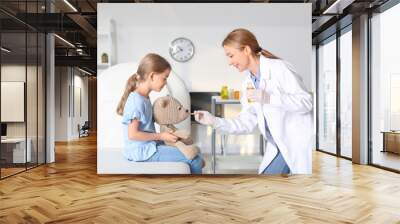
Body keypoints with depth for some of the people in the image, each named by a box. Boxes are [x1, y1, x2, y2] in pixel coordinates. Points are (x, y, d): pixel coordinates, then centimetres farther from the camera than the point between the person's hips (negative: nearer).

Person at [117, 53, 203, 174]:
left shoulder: (143, 97, 10)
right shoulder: (137, 101, -19)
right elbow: (132, 134, -22)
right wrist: (160, 136, -16)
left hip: (146, 147, 10)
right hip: (143, 151, -10)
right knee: (196, 161, -14)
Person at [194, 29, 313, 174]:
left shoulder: (278, 68, -14)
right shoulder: (248, 83, 6)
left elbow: (306, 101, -19)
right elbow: (247, 124, 5)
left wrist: (269, 98, -29)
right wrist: (214, 121, -6)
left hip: (300, 143, -6)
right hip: (278, 148, 7)